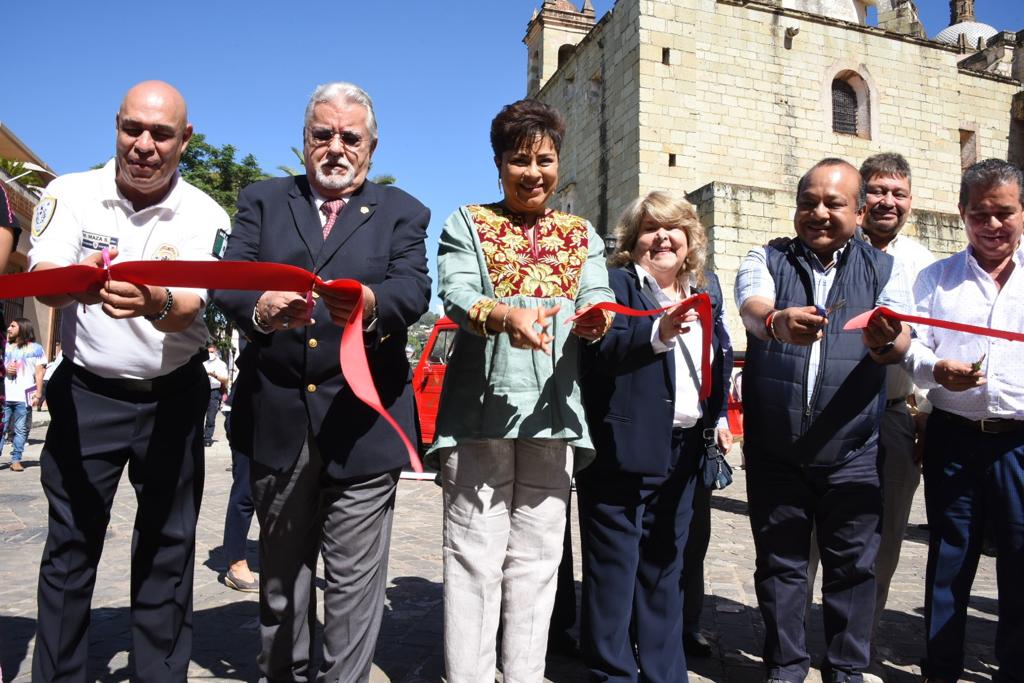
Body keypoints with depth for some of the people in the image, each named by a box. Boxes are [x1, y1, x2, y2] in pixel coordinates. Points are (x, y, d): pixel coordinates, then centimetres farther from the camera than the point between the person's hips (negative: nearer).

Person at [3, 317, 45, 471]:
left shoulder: (35, 349, 7)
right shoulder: (6, 347, 18)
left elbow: (39, 373, 3)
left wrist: (38, 395, -4)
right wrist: (6, 370, 0)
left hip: (24, 397, -3)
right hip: (5, 395, 3)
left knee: (21, 430, -1)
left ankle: (16, 460, 2)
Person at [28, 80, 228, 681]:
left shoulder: (205, 216, -6)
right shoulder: (71, 194, -3)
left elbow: (189, 308, -19)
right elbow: (42, 281, -17)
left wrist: (154, 304, -43)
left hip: (173, 399, 0)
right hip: (86, 393, 0)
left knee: (168, 548, 8)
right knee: (70, 547, 4)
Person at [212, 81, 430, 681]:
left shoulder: (402, 213, 6)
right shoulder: (263, 201, 10)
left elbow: (414, 288, -11)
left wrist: (371, 304, -33)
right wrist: (259, 307, -27)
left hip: (362, 427, -2)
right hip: (278, 422, 3)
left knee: (355, 583, 5)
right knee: (281, 577, 19)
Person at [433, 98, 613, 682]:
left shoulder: (582, 235, 17)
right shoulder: (467, 225, 7)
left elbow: (598, 298, 3)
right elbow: (456, 294, -9)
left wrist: (594, 318, -21)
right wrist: (504, 315, -29)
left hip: (553, 410, 3)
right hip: (482, 406, -3)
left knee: (537, 557, 9)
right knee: (475, 553, 0)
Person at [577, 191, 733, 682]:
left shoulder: (707, 288, 14)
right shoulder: (615, 283, -5)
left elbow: (722, 359, 22)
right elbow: (598, 351, -20)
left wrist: (718, 416, 13)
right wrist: (658, 332, -32)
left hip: (683, 452, 6)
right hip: (624, 449, -6)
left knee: (665, 567, 16)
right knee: (613, 568, 2)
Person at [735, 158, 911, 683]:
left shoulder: (882, 269, 7)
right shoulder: (767, 260, 3)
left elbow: (900, 340, -10)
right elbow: (752, 307, -19)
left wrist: (886, 340, -34)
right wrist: (777, 321, -43)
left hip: (851, 449, 1)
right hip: (774, 448, 0)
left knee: (853, 564, 9)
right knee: (779, 562, 10)